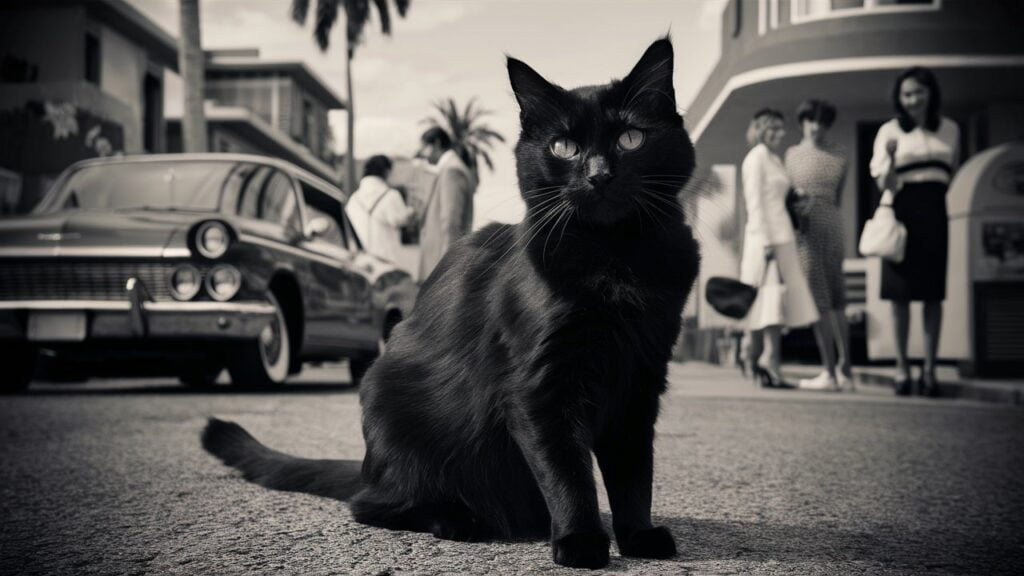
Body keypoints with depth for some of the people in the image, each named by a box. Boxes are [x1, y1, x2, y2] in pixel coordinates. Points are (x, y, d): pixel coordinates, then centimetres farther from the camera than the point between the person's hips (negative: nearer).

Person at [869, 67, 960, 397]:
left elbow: (952, 174, 20)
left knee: (933, 295, 1)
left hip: (935, 214, 2)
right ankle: (902, 369, 7)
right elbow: (883, 183, -4)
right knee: (900, 294, -2)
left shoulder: (950, 129, 9)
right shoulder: (890, 131, 1)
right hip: (901, 212, -2)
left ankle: (929, 370, 8)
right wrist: (890, 157, -21)